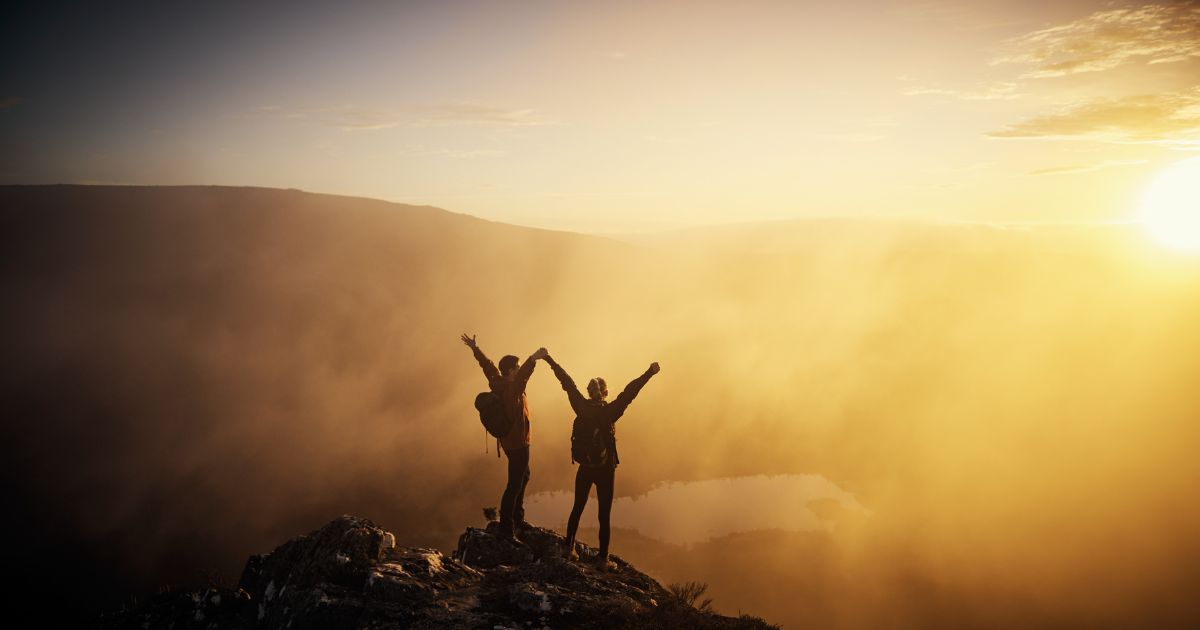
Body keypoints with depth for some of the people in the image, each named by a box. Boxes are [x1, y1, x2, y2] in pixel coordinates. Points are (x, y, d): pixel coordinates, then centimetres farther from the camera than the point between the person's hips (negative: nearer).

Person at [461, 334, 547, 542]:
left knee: (523, 477, 26)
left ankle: (517, 518, 37)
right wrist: (533, 359, -60)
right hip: (517, 443, -10)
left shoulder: (497, 383, 1)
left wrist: (474, 348, 29)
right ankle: (507, 530, -6)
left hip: (509, 439, 10)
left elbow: (487, 364, 16)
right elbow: (522, 376, -46)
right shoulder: (512, 388, -23)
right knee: (514, 485, -7)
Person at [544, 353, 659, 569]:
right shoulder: (609, 412, -18)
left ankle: (569, 549, 27)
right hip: (605, 470, -4)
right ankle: (602, 559, 10)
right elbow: (629, 393, -25)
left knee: (577, 508, 19)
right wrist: (649, 373, -27)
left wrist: (551, 361, 6)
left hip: (584, 468, 4)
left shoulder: (581, 407, -8)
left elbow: (568, 383, 0)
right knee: (604, 516, 6)